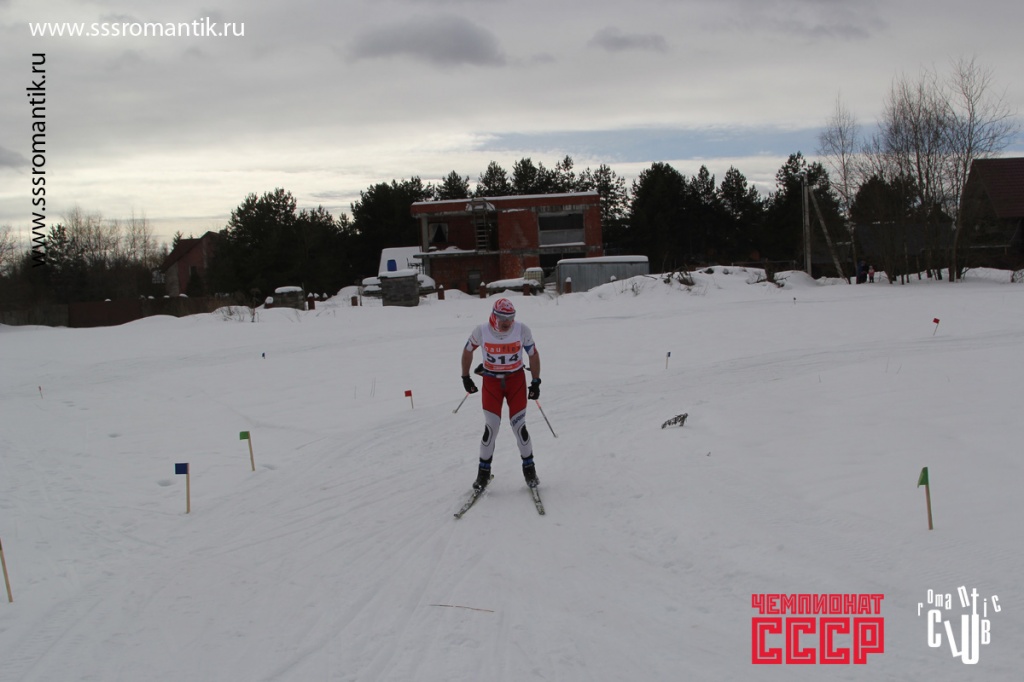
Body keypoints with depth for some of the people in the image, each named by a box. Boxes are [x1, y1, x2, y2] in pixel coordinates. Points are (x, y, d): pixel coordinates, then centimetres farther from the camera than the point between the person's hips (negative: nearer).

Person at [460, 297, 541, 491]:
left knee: (519, 426, -4)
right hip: (491, 382, 0)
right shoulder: (481, 332, -15)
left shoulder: (522, 330, -15)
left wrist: (536, 382, -1)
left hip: (516, 380, 0)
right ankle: (484, 471, 11)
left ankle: (529, 468, 15)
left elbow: (533, 355, 0)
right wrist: (466, 378, 9)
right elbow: (467, 351, 3)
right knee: (491, 427, -7)